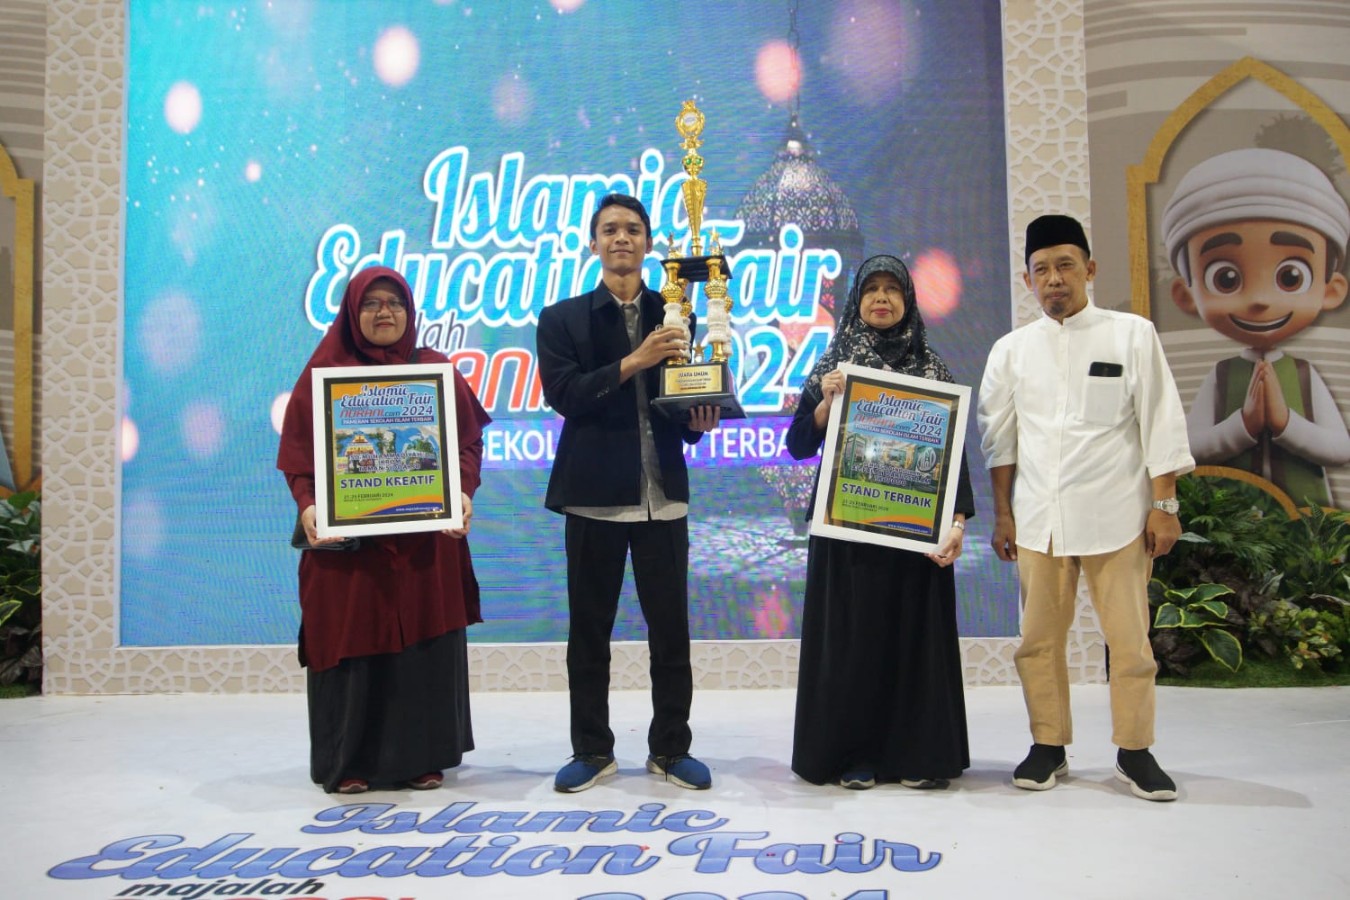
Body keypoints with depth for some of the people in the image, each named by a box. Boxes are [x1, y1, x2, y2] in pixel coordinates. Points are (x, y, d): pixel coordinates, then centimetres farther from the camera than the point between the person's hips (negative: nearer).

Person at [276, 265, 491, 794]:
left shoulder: (436, 369, 8)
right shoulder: (323, 372, 4)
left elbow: (469, 439, 4)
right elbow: (298, 450, 1)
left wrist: (463, 492, -13)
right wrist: (307, 503, -16)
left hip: (425, 538, 1)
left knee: (423, 643, 5)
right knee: (349, 643, 2)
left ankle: (421, 756, 17)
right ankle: (348, 762, 14)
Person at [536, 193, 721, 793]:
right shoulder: (562, 320, 5)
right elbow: (563, 394, -9)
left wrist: (698, 421, -13)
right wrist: (633, 362, -18)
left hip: (663, 493, 1)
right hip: (594, 492, -1)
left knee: (670, 629, 6)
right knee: (589, 630, 7)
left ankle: (670, 749, 20)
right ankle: (592, 751, 21)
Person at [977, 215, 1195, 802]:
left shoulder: (1132, 335, 3)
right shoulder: (1012, 350, 8)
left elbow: (1160, 424, 1)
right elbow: (999, 439, 11)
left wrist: (1163, 505, -3)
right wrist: (1003, 514, 8)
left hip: (1116, 516, -2)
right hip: (1038, 517, 2)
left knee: (1129, 638, 3)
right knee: (1040, 639, 6)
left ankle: (1134, 750, 19)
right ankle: (1049, 745, 20)